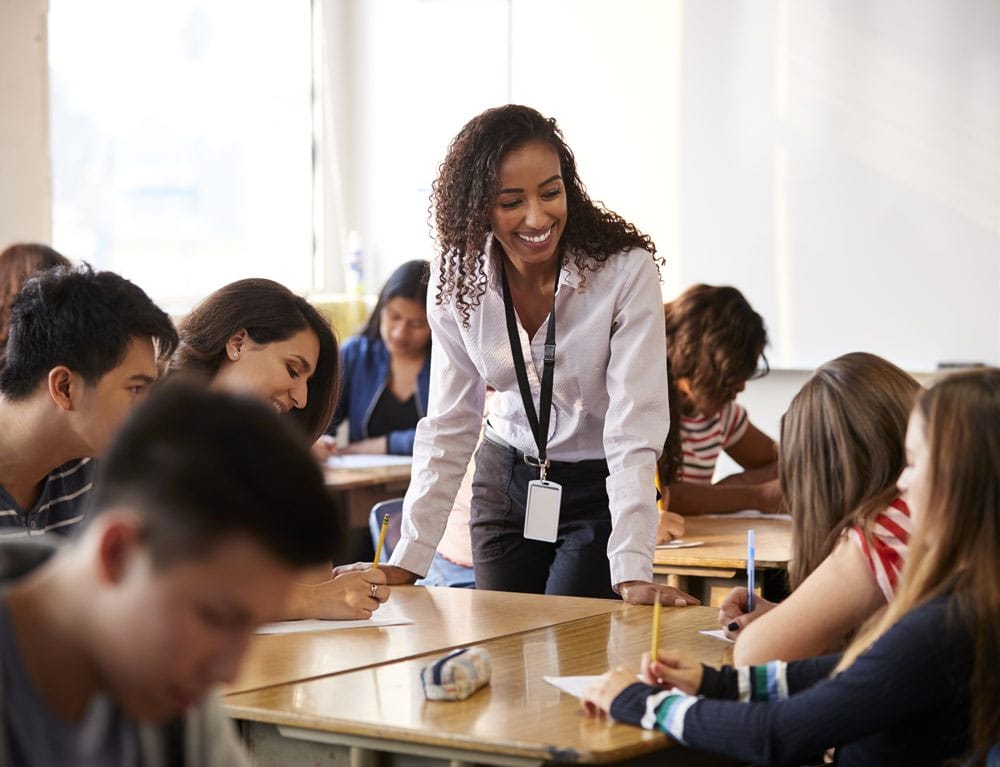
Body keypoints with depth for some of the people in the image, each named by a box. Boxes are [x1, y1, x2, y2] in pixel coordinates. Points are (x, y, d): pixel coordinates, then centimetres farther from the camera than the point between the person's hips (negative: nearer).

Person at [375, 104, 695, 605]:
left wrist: (633, 573, -35)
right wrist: (407, 563, -11)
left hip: (599, 489, -3)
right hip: (505, 482, 4)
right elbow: (448, 427, -5)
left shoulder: (626, 270, -23)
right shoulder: (457, 279, -10)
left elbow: (633, 429, -26)